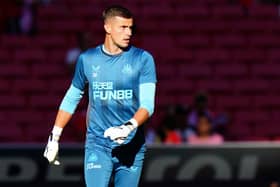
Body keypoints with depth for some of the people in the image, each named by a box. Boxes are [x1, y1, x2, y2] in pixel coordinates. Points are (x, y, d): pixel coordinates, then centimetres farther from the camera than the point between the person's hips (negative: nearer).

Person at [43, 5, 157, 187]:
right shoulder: (87, 59, 5)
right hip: (97, 144, 0)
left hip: (132, 146, 0)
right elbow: (71, 99, 17)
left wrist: (130, 127, -28)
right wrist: (54, 136, 17)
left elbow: (147, 104, -9)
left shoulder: (143, 59, -1)